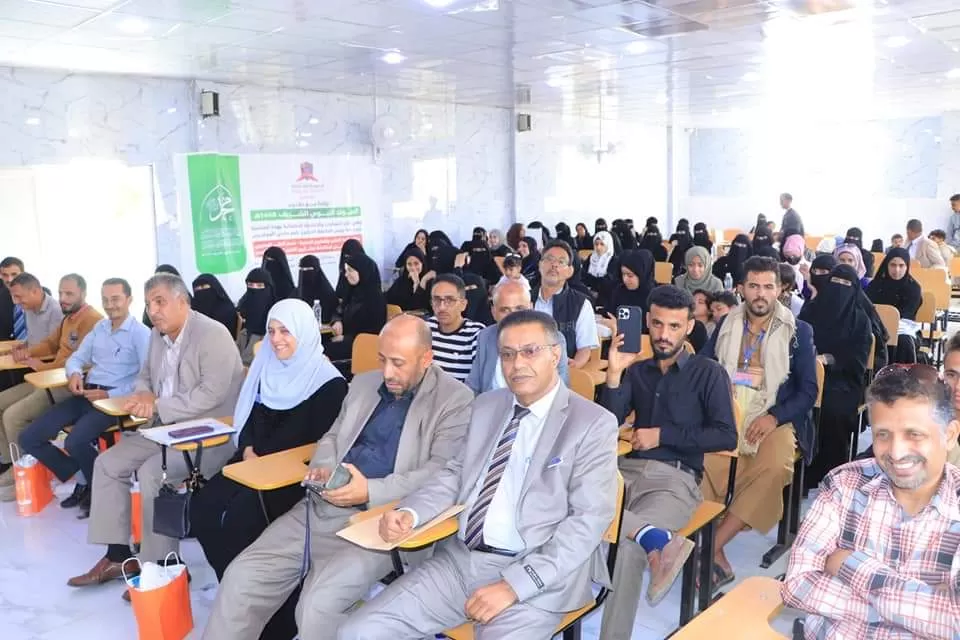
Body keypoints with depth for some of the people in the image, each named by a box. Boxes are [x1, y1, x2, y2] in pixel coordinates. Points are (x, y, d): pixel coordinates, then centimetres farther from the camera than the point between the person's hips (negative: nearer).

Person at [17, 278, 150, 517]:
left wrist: (110, 395, -22)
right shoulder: (99, 327, 18)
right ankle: (82, 479, 13)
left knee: (74, 442, -31)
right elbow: (77, 357, 20)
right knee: (29, 439, -3)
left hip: (114, 399, -8)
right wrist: (74, 373, -4)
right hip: (86, 395, 8)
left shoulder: (141, 333, -6)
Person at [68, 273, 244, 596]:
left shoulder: (212, 334, -19)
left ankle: (160, 566, -10)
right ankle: (117, 556, 13)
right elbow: (145, 377, 19)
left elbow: (211, 394, -27)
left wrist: (158, 406, -21)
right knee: (108, 463, 5)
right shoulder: (158, 335, 9)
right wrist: (144, 396, -6)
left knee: (152, 473, -27)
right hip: (167, 427, 10)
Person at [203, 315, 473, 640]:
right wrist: (323, 468, -1)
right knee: (243, 576, -7)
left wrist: (370, 491, -20)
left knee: (321, 602, -27)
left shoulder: (455, 400, -4)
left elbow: (441, 472, -12)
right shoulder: (363, 383, 17)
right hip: (324, 506, 6)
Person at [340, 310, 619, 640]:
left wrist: (514, 585, -19)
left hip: (535, 576, -4)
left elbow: (589, 519, -12)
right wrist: (409, 512, -3)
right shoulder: (487, 406, 12)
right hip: (459, 558, 5)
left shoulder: (594, 424, -6)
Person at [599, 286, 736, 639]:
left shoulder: (709, 373, 9)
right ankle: (659, 539, -40)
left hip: (675, 478, -3)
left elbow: (727, 437, -1)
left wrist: (662, 435, -5)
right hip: (628, 469, 4)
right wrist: (614, 373, -5)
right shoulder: (636, 370, 18)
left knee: (629, 548, -34)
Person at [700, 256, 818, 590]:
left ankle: (710, 549, -25)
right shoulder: (726, 325, 15)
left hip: (775, 420, -1)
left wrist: (774, 417, -14)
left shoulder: (798, 331, 8)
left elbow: (808, 391, 3)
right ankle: (716, 557, -25)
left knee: (773, 467, -34)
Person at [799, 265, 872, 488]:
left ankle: (830, 475, -18)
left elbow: (858, 359, -1)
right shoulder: (810, 309, 11)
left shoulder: (860, 319, 7)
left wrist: (829, 359, -16)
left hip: (843, 380, -1)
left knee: (832, 409, -33)